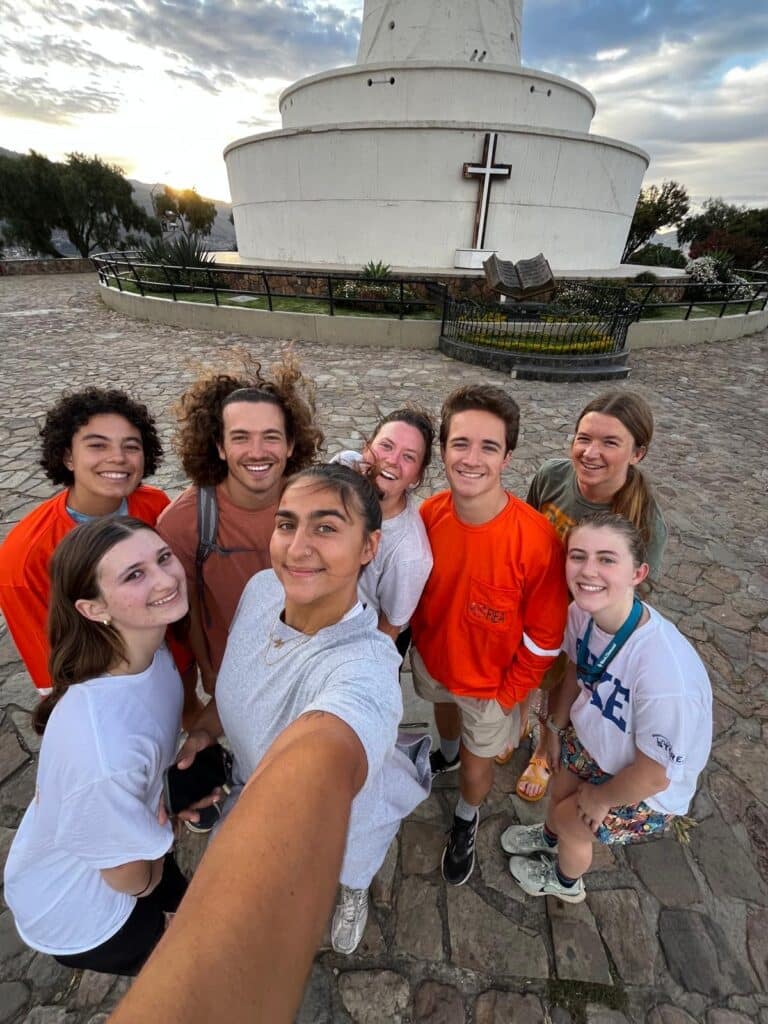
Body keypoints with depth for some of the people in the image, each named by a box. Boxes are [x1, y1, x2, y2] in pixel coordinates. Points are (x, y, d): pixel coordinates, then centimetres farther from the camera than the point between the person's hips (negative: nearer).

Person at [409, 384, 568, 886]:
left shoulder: (537, 539, -33)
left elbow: (544, 637, -19)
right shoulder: (428, 514, -21)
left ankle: (467, 819, 56)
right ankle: (447, 752, 70)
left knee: (477, 765, 21)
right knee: (444, 710, 34)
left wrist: (507, 694, -10)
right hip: (431, 657, 4)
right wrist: (418, 639, 6)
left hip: (491, 681, -3)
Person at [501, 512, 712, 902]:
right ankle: (550, 838, 65)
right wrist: (556, 727, 9)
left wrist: (600, 799, -9)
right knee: (559, 794, 26)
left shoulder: (666, 673, -44)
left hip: (644, 789, -4)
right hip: (592, 741, 5)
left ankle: (565, 882, 55)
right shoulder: (581, 612, -26)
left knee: (571, 819, 17)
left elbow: (653, 775, -26)